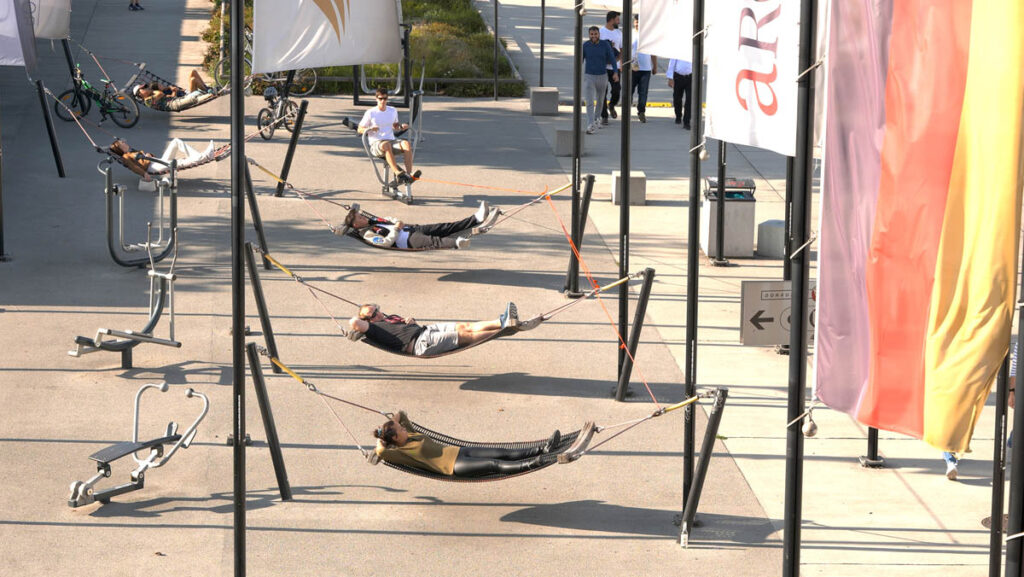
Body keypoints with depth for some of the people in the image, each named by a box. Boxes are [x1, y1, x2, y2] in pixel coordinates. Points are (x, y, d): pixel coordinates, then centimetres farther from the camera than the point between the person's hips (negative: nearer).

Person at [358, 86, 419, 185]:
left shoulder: (393, 111, 14)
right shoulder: (370, 113, 1)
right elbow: (360, 129, 5)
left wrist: (401, 126, 6)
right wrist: (369, 129, -16)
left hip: (392, 140, 4)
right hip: (376, 144, -4)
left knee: (406, 144, -29)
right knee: (386, 145, -41)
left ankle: (409, 174, -42)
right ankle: (398, 173, -51)